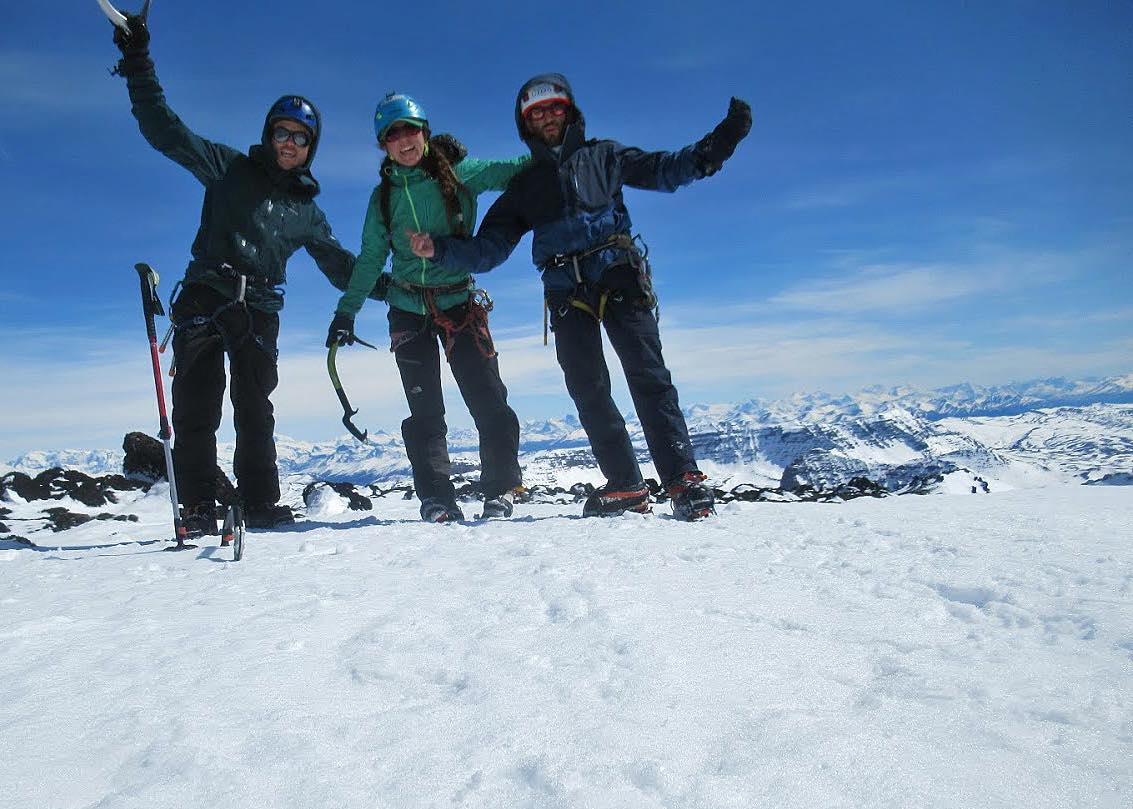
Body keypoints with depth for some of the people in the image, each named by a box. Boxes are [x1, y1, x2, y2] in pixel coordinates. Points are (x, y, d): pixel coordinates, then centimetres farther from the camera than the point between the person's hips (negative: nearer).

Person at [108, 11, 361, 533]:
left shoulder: (307, 211, 17)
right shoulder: (229, 168, 10)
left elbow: (339, 264, 21)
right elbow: (165, 131, 5)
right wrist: (138, 64, -3)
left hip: (259, 310, 3)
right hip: (204, 297, -2)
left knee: (256, 411, 0)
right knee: (196, 406, -8)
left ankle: (261, 504, 3)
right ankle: (198, 507, -6)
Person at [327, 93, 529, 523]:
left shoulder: (459, 173, 1)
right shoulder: (383, 196, 10)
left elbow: (512, 170, -8)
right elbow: (370, 259, 13)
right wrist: (346, 311, 7)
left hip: (459, 301, -2)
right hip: (408, 309, 2)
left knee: (487, 399, -6)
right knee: (424, 410, 0)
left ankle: (501, 489, 5)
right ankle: (436, 497, 6)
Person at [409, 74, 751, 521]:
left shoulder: (602, 156, 18)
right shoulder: (524, 186, 21)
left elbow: (667, 169, 9)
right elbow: (488, 250, 15)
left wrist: (722, 140, -5)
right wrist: (439, 249, -1)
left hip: (619, 276, -2)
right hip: (567, 292, 3)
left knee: (648, 375, -15)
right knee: (588, 391, -4)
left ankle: (684, 479, -17)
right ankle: (625, 486, 2)